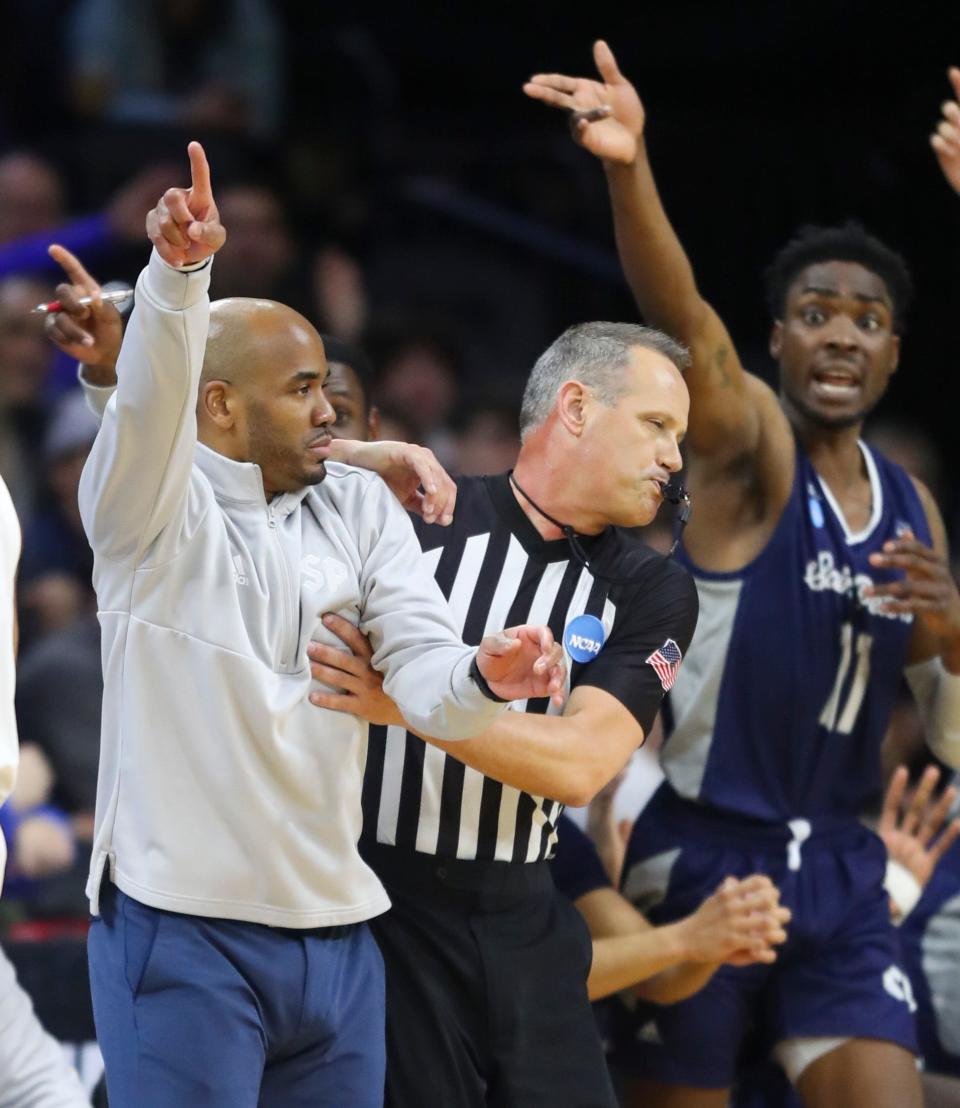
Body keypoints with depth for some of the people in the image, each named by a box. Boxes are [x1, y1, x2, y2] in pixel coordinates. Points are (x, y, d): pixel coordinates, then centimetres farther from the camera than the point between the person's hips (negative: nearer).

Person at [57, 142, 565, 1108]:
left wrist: (483, 676, -25)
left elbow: (421, 667, -1)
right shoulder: (146, 509, -3)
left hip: (335, 928, 5)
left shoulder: (359, 506, 9)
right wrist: (178, 271, -42)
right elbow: (151, 402, -24)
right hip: (182, 928, -5)